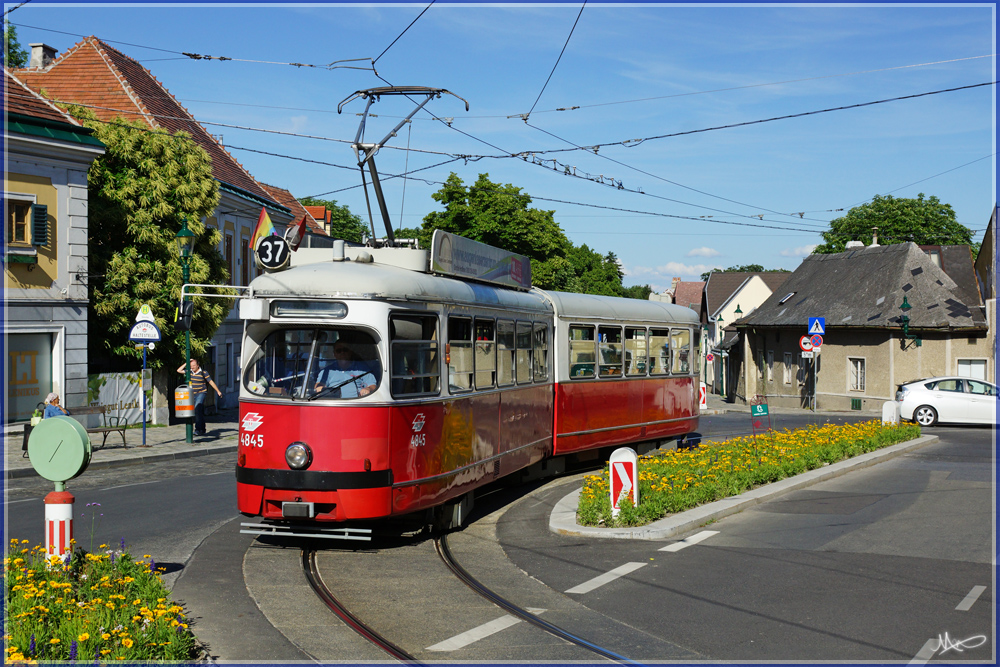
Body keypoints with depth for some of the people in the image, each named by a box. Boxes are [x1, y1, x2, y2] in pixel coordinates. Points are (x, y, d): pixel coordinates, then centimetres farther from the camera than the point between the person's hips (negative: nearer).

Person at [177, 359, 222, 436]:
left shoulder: (203, 372, -7)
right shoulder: (190, 372, 7)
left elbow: (211, 382, -3)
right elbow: (179, 370, 10)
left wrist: (218, 391, -3)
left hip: (201, 394, -6)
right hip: (193, 395, 6)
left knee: (197, 410, -22)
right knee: (199, 412, 12)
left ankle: (198, 429, -24)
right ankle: (203, 430, 20)